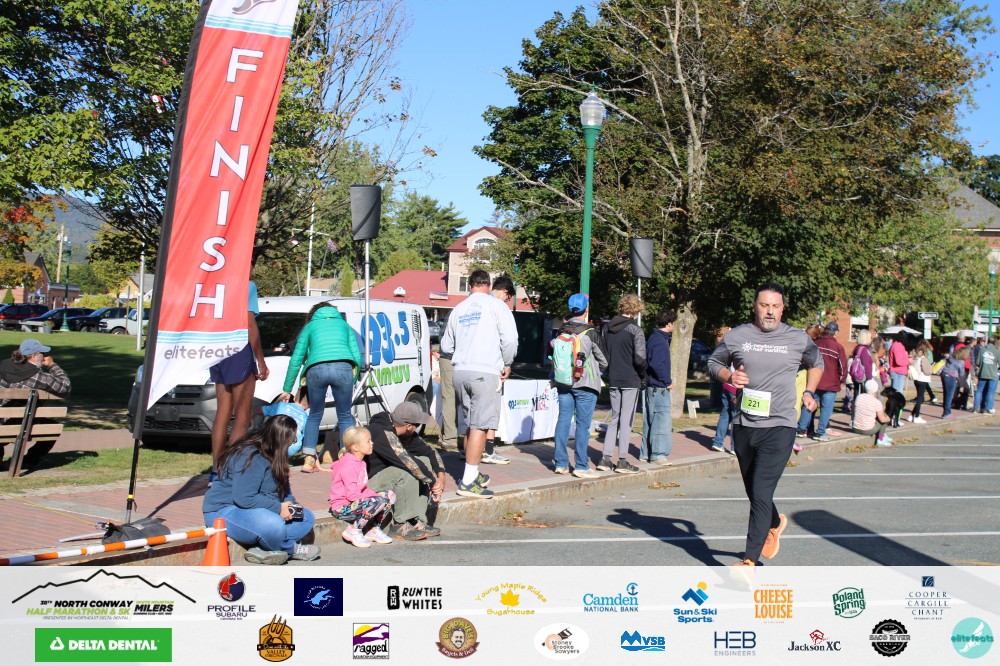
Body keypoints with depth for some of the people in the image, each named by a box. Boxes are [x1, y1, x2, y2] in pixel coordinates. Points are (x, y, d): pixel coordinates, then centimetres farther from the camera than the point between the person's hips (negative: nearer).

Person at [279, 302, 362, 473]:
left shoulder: (310, 326, 29)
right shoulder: (344, 324, 31)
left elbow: (296, 359, 25)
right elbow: (357, 357, 19)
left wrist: (287, 390, 30)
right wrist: (351, 383, 28)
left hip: (316, 369, 0)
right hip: (343, 368, 0)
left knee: (315, 415, 19)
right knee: (345, 416, 14)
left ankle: (309, 460, 10)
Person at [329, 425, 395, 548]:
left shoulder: (360, 463, 14)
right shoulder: (349, 466, -19)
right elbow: (352, 495, -23)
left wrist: (375, 494, -2)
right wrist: (375, 496, -17)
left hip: (356, 502, 10)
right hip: (342, 507, -10)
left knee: (389, 495, 6)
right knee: (379, 502, -30)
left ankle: (375, 530, 6)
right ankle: (354, 531, -19)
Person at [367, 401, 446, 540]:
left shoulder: (407, 434, 2)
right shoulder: (382, 432, -27)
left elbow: (431, 452, 8)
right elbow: (406, 461, -32)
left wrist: (440, 476, -9)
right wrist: (433, 481, -22)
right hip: (366, 482, -9)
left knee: (425, 462, -2)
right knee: (407, 473, -30)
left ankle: (418, 521, -7)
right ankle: (400, 526, -18)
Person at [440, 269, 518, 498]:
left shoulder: (459, 309, 16)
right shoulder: (496, 305, 0)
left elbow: (446, 346, 21)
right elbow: (510, 339, -9)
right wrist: (507, 364, 4)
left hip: (460, 371, 6)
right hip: (485, 372, -6)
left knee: (470, 425, 17)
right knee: (480, 426, -6)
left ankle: (472, 473, 26)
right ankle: (468, 482, -10)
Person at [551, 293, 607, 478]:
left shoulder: (561, 331, 2)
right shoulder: (589, 332, -11)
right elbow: (603, 359, -1)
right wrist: (599, 371, 19)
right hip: (585, 383, -5)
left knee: (563, 419, 9)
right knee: (583, 423, -1)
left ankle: (561, 463, 12)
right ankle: (581, 466, 1)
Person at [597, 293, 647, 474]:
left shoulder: (609, 328, 6)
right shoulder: (634, 329, -12)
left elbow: (604, 354, 9)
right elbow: (640, 358, -17)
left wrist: (610, 373, 14)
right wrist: (643, 377, -2)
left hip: (613, 380, 6)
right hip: (630, 380, -6)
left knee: (615, 419, 14)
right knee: (626, 420, 1)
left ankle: (606, 458, 10)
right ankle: (622, 461, 3)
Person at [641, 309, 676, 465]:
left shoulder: (654, 338, 15)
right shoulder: (659, 341, -16)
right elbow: (657, 364, -25)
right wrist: (668, 382, -15)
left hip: (652, 386, 10)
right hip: (659, 387, -10)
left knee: (650, 420, 14)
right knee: (662, 419, -7)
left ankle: (645, 452, 20)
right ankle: (657, 454, -5)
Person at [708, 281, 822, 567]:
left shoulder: (798, 339, 1)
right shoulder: (735, 336, 2)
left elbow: (817, 363, 21)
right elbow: (714, 362, 17)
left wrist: (809, 392, 7)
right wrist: (729, 376, -4)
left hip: (779, 428, -3)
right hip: (743, 426, 3)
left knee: (761, 495, -15)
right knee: (754, 493, 19)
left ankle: (749, 560, -11)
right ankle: (775, 524, 50)